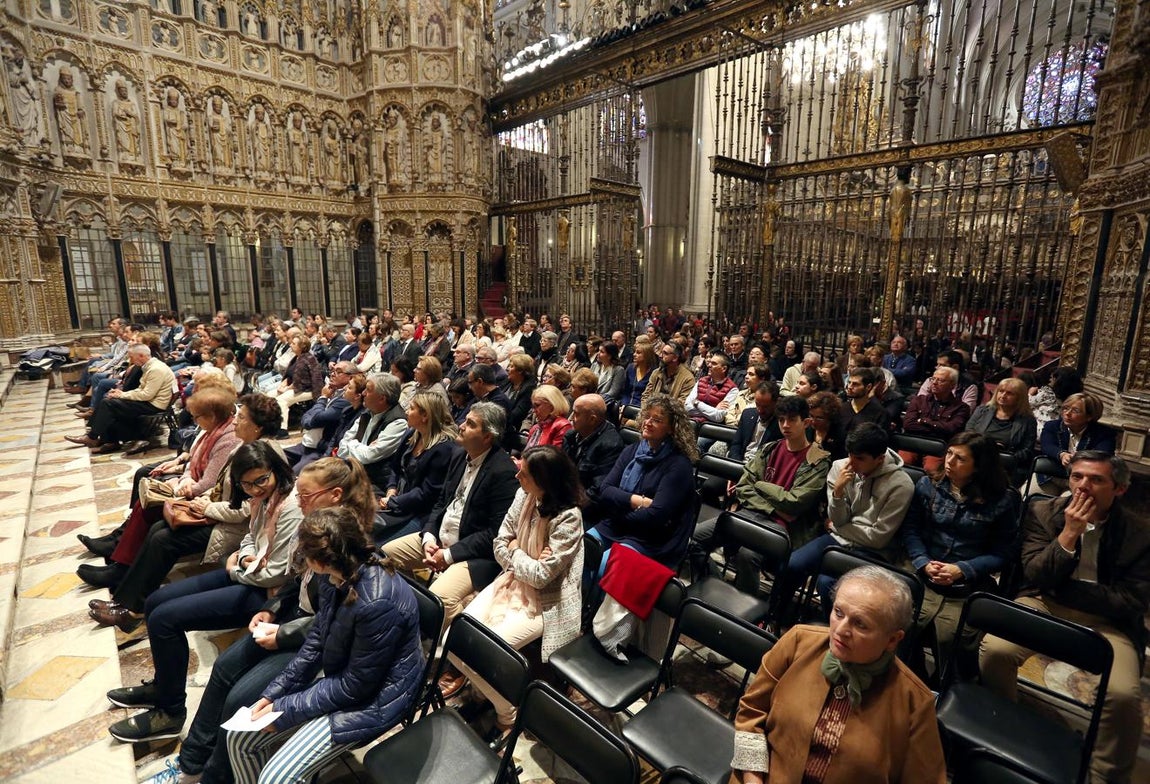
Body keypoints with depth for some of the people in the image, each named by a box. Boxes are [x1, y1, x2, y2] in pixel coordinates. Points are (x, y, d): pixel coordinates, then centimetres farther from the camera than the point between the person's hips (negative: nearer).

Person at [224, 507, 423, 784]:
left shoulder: (377, 603, -35)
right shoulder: (338, 575, -9)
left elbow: (355, 686, -24)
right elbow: (316, 642, 5)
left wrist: (284, 710, -15)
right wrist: (272, 694, -2)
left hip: (370, 698, -8)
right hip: (337, 679, 8)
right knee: (239, 736, 7)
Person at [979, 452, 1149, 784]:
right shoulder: (1043, 512, 0)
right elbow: (1034, 578, -6)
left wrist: (1065, 588, -10)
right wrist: (1069, 533, -16)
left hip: (1105, 619, 0)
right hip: (1044, 604, 0)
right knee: (994, 649, -27)